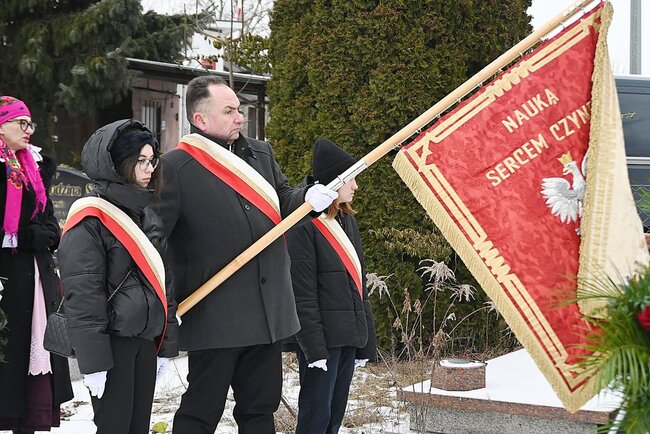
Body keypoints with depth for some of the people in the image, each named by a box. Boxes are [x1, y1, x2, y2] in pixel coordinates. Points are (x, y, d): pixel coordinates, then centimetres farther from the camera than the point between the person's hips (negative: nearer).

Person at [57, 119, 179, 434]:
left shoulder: (146, 216, 14)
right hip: (113, 342, -8)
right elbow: (82, 295, -16)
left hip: (146, 340, 8)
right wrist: (93, 360, -20)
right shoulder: (90, 219, -11)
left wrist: (167, 345, 14)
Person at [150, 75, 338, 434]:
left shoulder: (260, 153, 13)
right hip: (215, 319, -7)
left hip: (268, 313, 7)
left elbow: (282, 206, 18)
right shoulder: (175, 167, -9)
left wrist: (311, 198, -5)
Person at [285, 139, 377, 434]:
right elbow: (303, 293, -14)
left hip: (350, 335, 8)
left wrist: (366, 340, 15)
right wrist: (313, 345, -18)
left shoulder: (348, 222, 15)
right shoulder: (305, 226, -11)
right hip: (323, 337, -8)